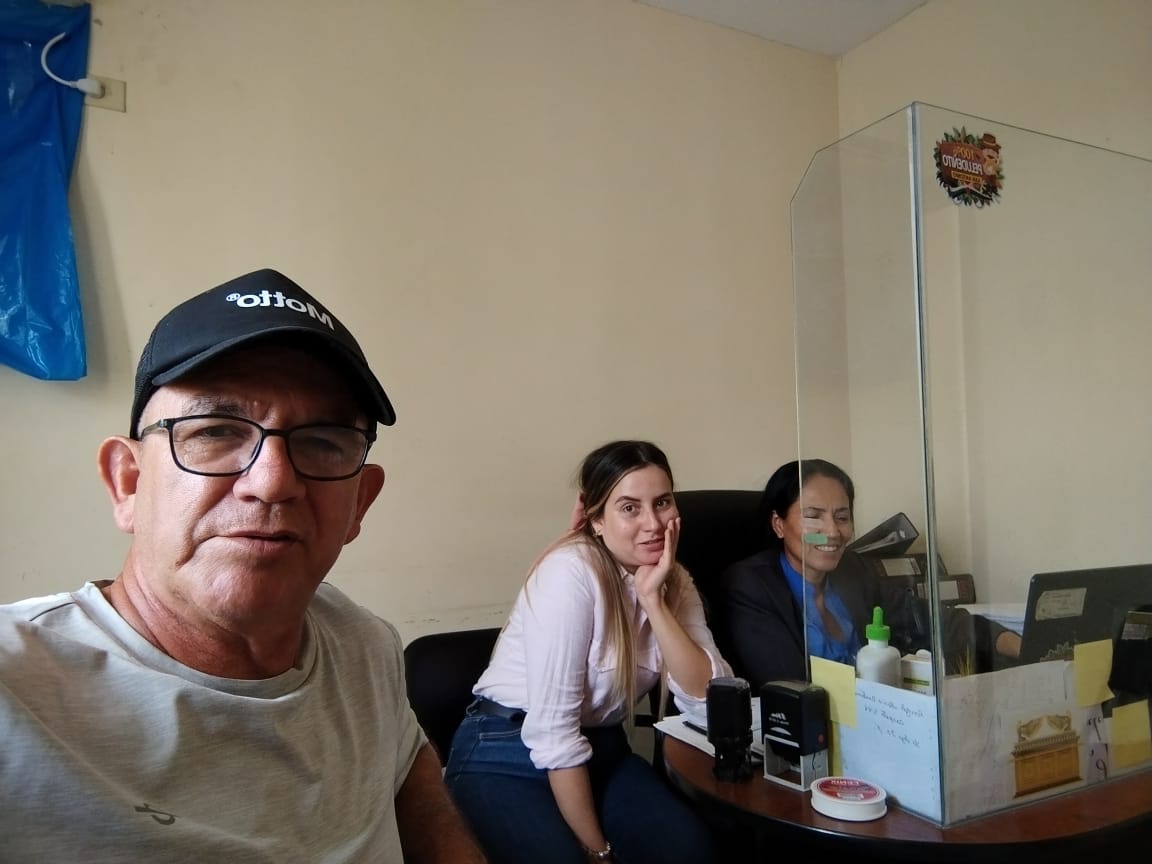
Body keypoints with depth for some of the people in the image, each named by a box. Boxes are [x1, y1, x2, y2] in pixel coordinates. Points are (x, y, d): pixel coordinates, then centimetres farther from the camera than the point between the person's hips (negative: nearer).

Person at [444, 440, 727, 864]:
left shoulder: (674, 581, 0)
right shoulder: (571, 574, -21)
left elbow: (707, 697, -12)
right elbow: (552, 729, -22)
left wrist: (654, 599, -22)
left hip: (601, 749, 5)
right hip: (506, 755, -5)